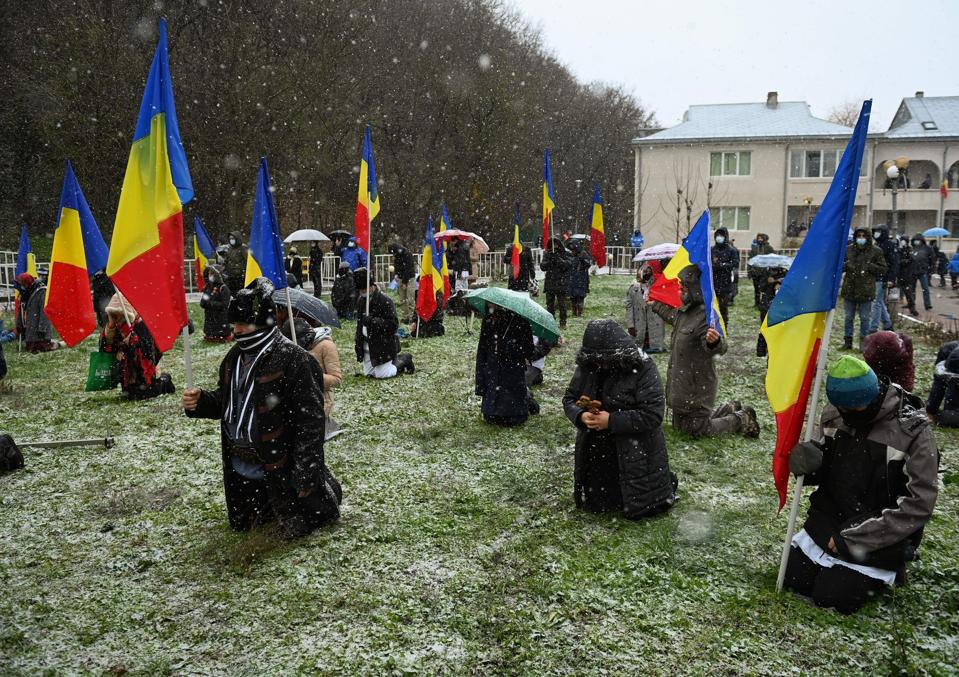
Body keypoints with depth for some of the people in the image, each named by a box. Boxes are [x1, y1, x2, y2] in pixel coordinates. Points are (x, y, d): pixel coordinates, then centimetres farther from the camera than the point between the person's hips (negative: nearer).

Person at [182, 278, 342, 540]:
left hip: (278, 466, -7)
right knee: (241, 524, 25)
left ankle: (326, 492, 35)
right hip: (239, 467, 8)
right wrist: (200, 402, -8)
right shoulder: (235, 356, 3)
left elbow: (311, 420, -22)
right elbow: (225, 401, 15)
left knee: (295, 528, 10)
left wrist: (305, 475, -22)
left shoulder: (293, 360, -23)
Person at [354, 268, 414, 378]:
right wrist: (358, 340, 8)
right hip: (367, 344, 7)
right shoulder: (360, 300, 5)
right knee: (367, 373, 11)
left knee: (381, 374, -6)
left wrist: (372, 321, -29)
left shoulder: (385, 301, -18)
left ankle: (404, 360, 18)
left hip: (383, 345, -7)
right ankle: (394, 360, 30)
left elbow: (393, 324, -21)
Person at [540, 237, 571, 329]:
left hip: (561, 283, -3)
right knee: (550, 304, 7)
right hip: (549, 283, 3)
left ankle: (563, 323, 7)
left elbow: (567, 265, -12)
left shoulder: (564, 254, 0)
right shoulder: (547, 254, 8)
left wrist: (559, 259, -23)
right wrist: (549, 260, -16)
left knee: (562, 304, -1)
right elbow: (542, 266, 1)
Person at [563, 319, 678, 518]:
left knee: (639, 509, 5)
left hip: (635, 455, -5)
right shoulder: (587, 367, -5)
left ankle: (666, 482, 34)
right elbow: (569, 399, 3)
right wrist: (580, 416, -20)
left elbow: (652, 415, -23)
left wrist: (611, 421, -28)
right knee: (596, 505, 15)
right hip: (596, 454, 5)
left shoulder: (643, 369, -20)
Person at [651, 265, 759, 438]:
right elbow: (671, 315, 30)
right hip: (681, 384, 9)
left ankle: (743, 419, 20)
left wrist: (714, 342, -59)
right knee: (680, 425, 21)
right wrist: (655, 305, 45)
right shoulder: (684, 311, 4)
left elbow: (719, 348, -36)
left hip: (697, 387, -9)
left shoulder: (705, 315, -23)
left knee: (698, 429, 1)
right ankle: (728, 409, 34)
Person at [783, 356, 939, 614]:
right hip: (829, 517, 5)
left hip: (878, 533, -5)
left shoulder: (913, 431, -19)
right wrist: (805, 461, -19)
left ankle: (885, 570, 18)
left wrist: (855, 537, -20)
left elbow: (918, 504, -19)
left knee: (834, 598, -7)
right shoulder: (834, 413, -6)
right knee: (793, 579, 2)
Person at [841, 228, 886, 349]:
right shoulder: (848, 250, 5)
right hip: (849, 289, 2)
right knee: (849, 317, 11)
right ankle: (847, 341, 20)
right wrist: (845, 265, -9)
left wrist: (869, 266, -15)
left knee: (865, 318, 5)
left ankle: (864, 342, 15)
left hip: (866, 291, -2)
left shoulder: (876, 251, -1)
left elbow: (882, 270, 0)